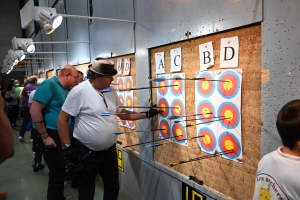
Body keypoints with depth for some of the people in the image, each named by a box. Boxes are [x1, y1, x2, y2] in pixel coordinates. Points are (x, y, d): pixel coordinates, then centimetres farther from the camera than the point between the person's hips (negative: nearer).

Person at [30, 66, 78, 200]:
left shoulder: (66, 89, 10)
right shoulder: (49, 85, -16)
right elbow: (34, 111, -21)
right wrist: (45, 137, -21)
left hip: (63, 134, 9)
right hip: (52, 135, -9)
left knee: (61, 169, 19)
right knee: (57, 171, 0)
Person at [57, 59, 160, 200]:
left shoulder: (111, 92, 2)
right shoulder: (79, 91, -17)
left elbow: (124, 114, 11)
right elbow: (62, 120, -14)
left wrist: (147, 114, 5)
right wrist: (67, 147, -15)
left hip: (109, 151, 6)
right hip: (87, 153, -6)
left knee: (113, 188, 21)